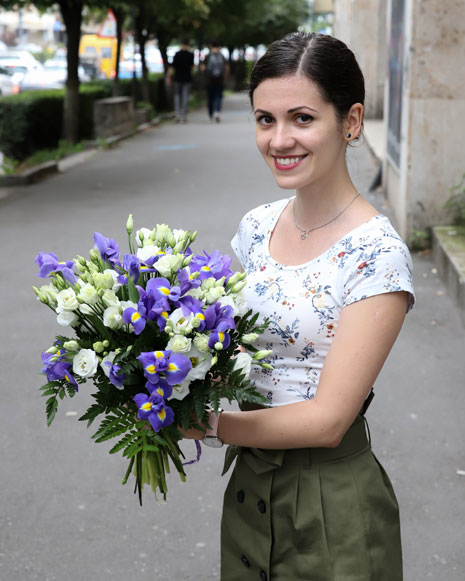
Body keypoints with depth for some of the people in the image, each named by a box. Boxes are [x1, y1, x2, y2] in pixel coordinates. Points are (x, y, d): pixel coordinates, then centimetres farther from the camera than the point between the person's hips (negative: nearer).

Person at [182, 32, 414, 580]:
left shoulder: (377, 255, -20)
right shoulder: (256, 227, 0)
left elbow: (327, 420, -22)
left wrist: (206, 424, -15)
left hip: (331, 503, -6)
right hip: (248, 483, 6)